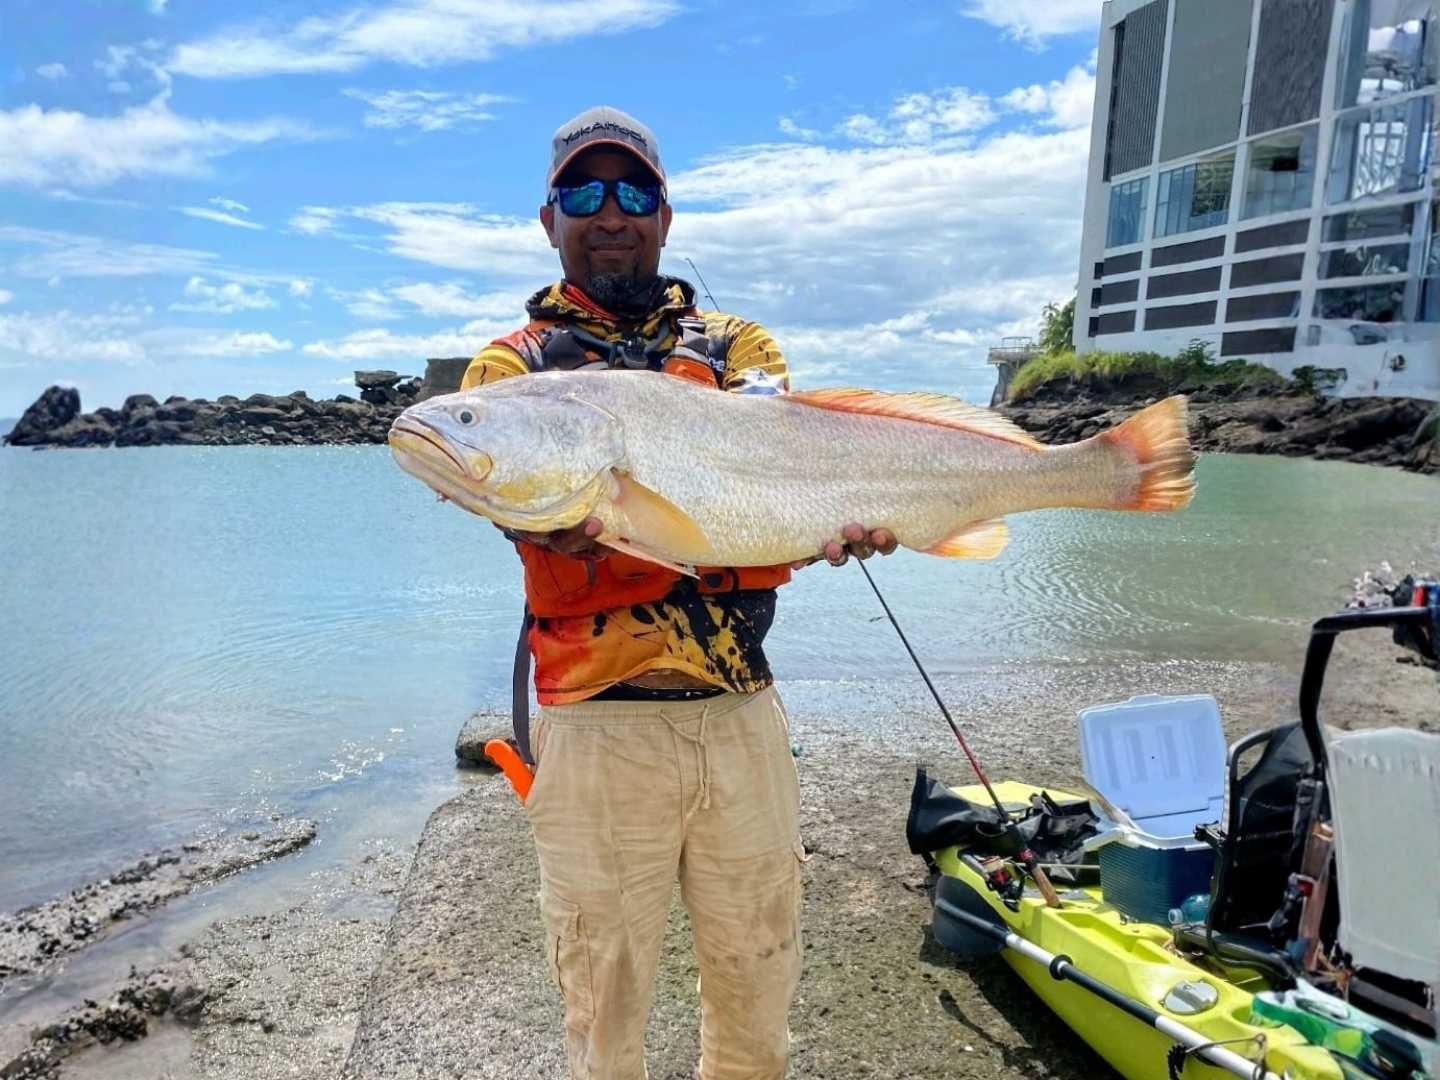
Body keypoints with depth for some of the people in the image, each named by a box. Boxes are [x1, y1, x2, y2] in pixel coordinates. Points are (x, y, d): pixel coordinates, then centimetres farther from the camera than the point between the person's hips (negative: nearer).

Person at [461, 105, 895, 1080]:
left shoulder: (735, 343, 12)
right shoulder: (514, 364, 7)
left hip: (743, 711, 3)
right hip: (596, 721, -2)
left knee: (760, 977, 17)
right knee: (604, 998, 11)